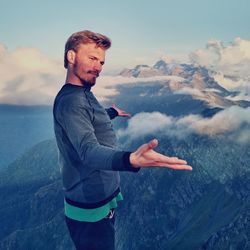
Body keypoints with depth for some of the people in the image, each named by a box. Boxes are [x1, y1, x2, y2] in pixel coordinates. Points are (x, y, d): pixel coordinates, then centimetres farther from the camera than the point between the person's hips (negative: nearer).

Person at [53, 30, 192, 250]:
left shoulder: (83, 94, 9)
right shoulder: (70, 100, -23)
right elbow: (89, 151, -38)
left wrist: (112, 113, 47)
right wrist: (131, 160, -56)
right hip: (91, 212, -10)